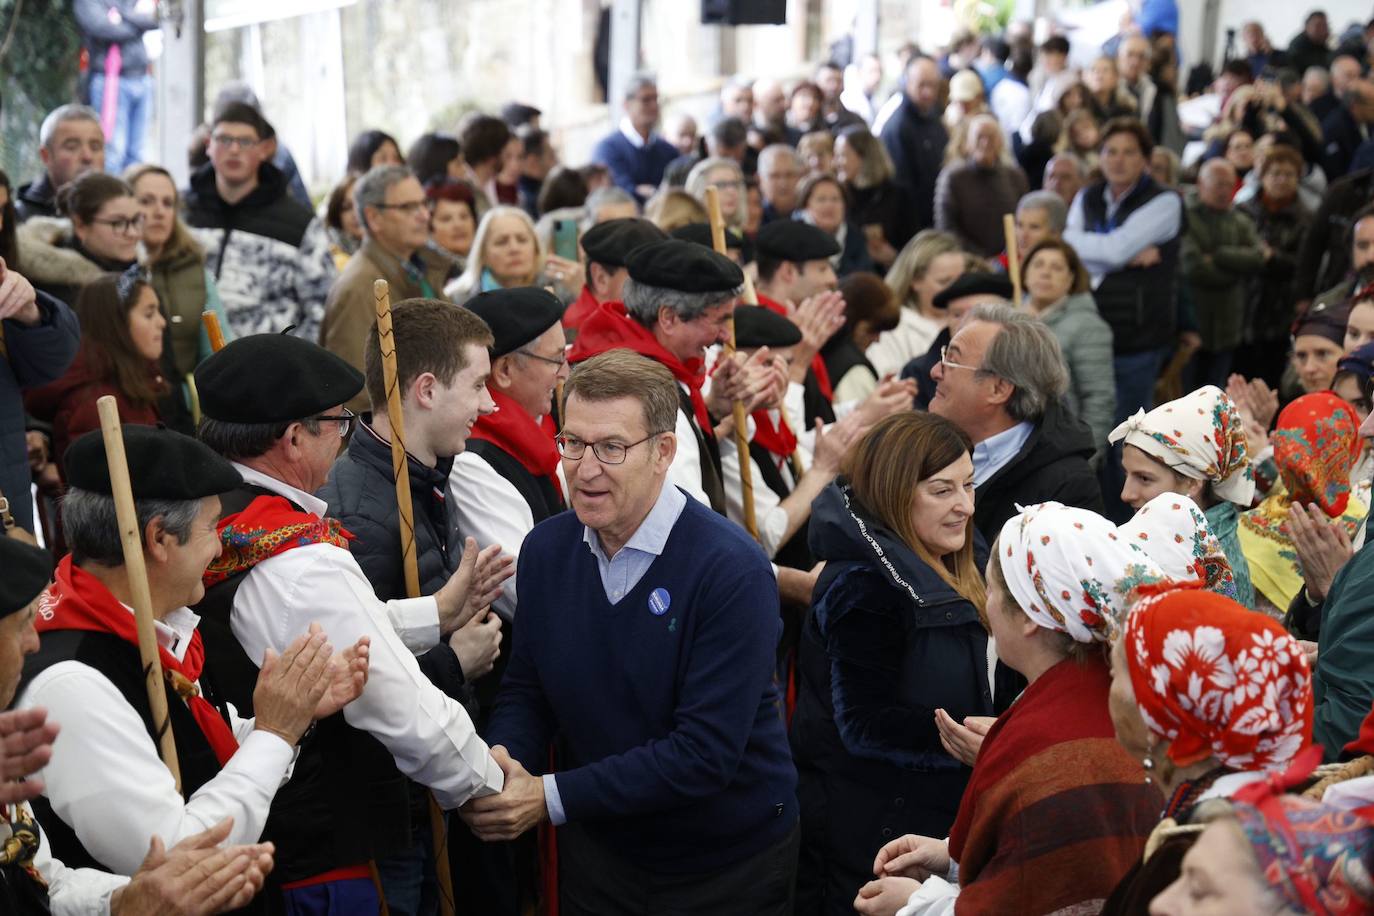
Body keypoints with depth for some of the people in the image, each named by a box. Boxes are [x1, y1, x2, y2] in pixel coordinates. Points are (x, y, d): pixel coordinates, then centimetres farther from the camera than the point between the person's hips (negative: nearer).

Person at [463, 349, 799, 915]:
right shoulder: (545, 549, -5)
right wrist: (502, 759, -18)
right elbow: (526, 689, 5)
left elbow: (706, 752, -27)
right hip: (596, 855, 5)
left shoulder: (732, 571, -24)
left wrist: (553, 797, -28)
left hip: (729, 869, -4)